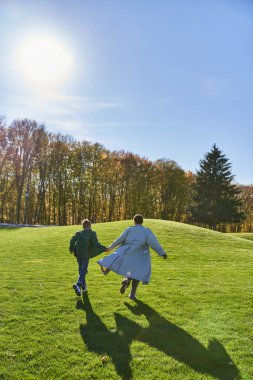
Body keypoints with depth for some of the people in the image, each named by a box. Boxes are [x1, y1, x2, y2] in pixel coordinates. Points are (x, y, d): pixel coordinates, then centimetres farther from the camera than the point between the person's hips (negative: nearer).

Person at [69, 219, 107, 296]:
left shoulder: (78, 233, 10)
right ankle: (78, 284, -23)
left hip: (78, 254, 5)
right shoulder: (92, 233, -2)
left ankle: (83, 285, 29)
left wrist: (71, 249, 14)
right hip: (85, 255, -5)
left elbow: (72, 240, -1)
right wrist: (104, 249, -7)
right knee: (83, 270, -3)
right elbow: (95, 243, -13)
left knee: (81, 269, 19)